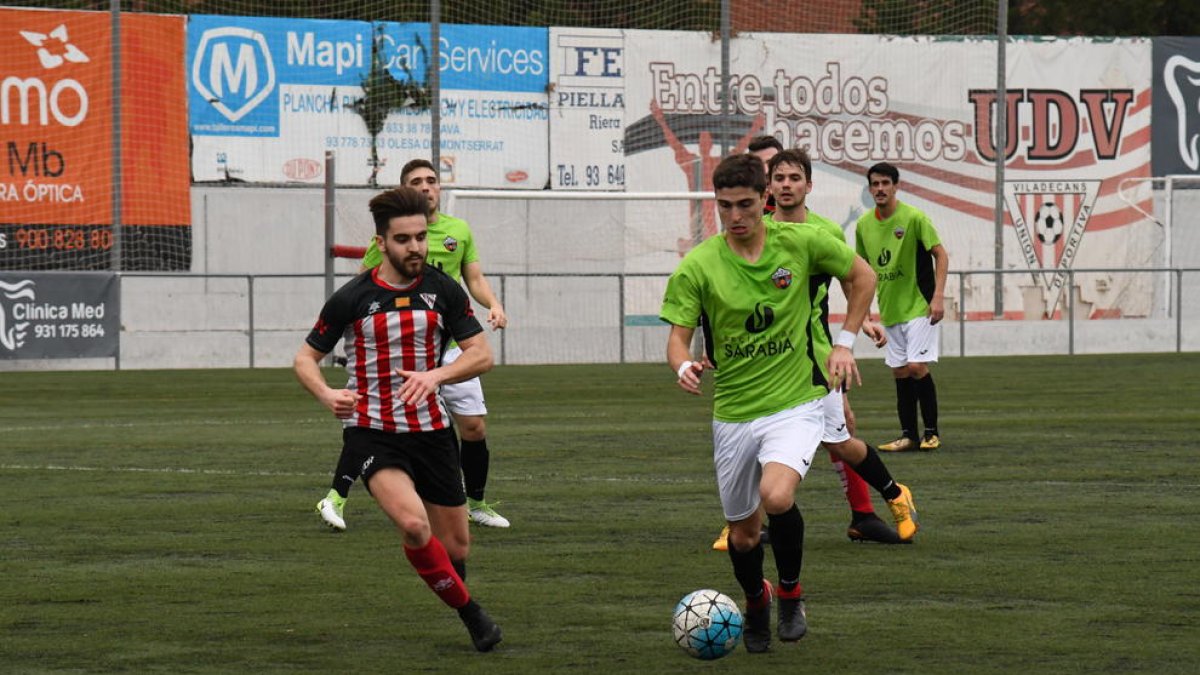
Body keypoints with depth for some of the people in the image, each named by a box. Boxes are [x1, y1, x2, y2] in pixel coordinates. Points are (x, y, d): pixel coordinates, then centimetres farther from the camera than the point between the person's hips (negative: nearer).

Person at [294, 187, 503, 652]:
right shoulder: (352, 299, -6)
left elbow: (482, 354, -1)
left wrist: (436, 375, -21)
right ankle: (471, 613, -8)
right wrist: (327, 395, -19)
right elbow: (306, 358, 3)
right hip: (371, 432, -3)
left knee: (456, 547, 8)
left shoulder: (443, 291, 0)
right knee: (414, 525, -28)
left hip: (431, 430, 3)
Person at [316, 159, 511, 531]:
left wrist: (493, 304, -4)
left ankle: (476, 503, 22)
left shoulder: (459, 231, 9)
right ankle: (336, 497, -6)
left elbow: (475, 279, 14)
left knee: (474, 426, 3)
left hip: (450, 345, 4)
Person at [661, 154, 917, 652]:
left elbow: (861, 276, 11)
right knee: (742, 533, 12)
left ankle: (791, 592, -2)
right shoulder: (697, 266, -7)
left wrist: (846, 342, 4)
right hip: (733, 413, 2)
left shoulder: (800, 243, -6)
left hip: (795, 401, -2)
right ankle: (756, 603, 45)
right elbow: (678, 336, -7)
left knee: (776, 496, -29)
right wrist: (684, 366, -30)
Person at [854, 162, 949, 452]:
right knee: (900, 372, 6)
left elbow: (941, 254, -9)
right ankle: (909, 435, 12)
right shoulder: (864, 224, 4)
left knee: (917, 366, -12)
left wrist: (938, 296, -17)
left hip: (919, 306, -6)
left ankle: (932, 433, -1)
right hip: (890, 310, 6)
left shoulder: (913, 218, -12)